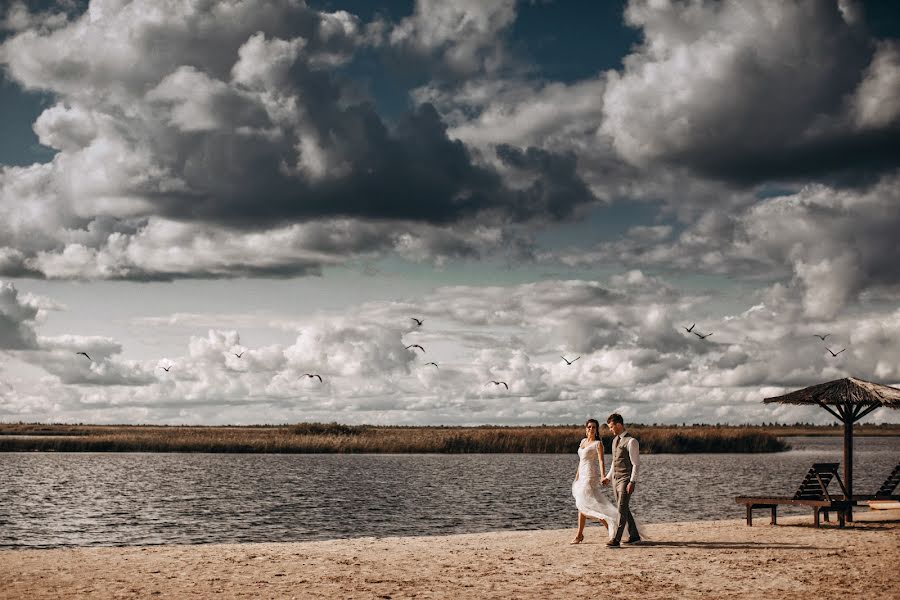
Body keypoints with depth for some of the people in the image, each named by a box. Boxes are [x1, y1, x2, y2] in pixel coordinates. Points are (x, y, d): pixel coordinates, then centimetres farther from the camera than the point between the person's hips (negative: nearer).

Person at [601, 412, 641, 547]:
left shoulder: (631, 441, -14)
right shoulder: (615, 440, 13)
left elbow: (636, 464, -15)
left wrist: (632, 482, -20)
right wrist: (608, 477, 20)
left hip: (625, 479, -9)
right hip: (616, 479, 9)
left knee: (622, 509, -11)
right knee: (624, 509, 13)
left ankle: (615, 539, -15)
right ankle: (634, 536, 24)